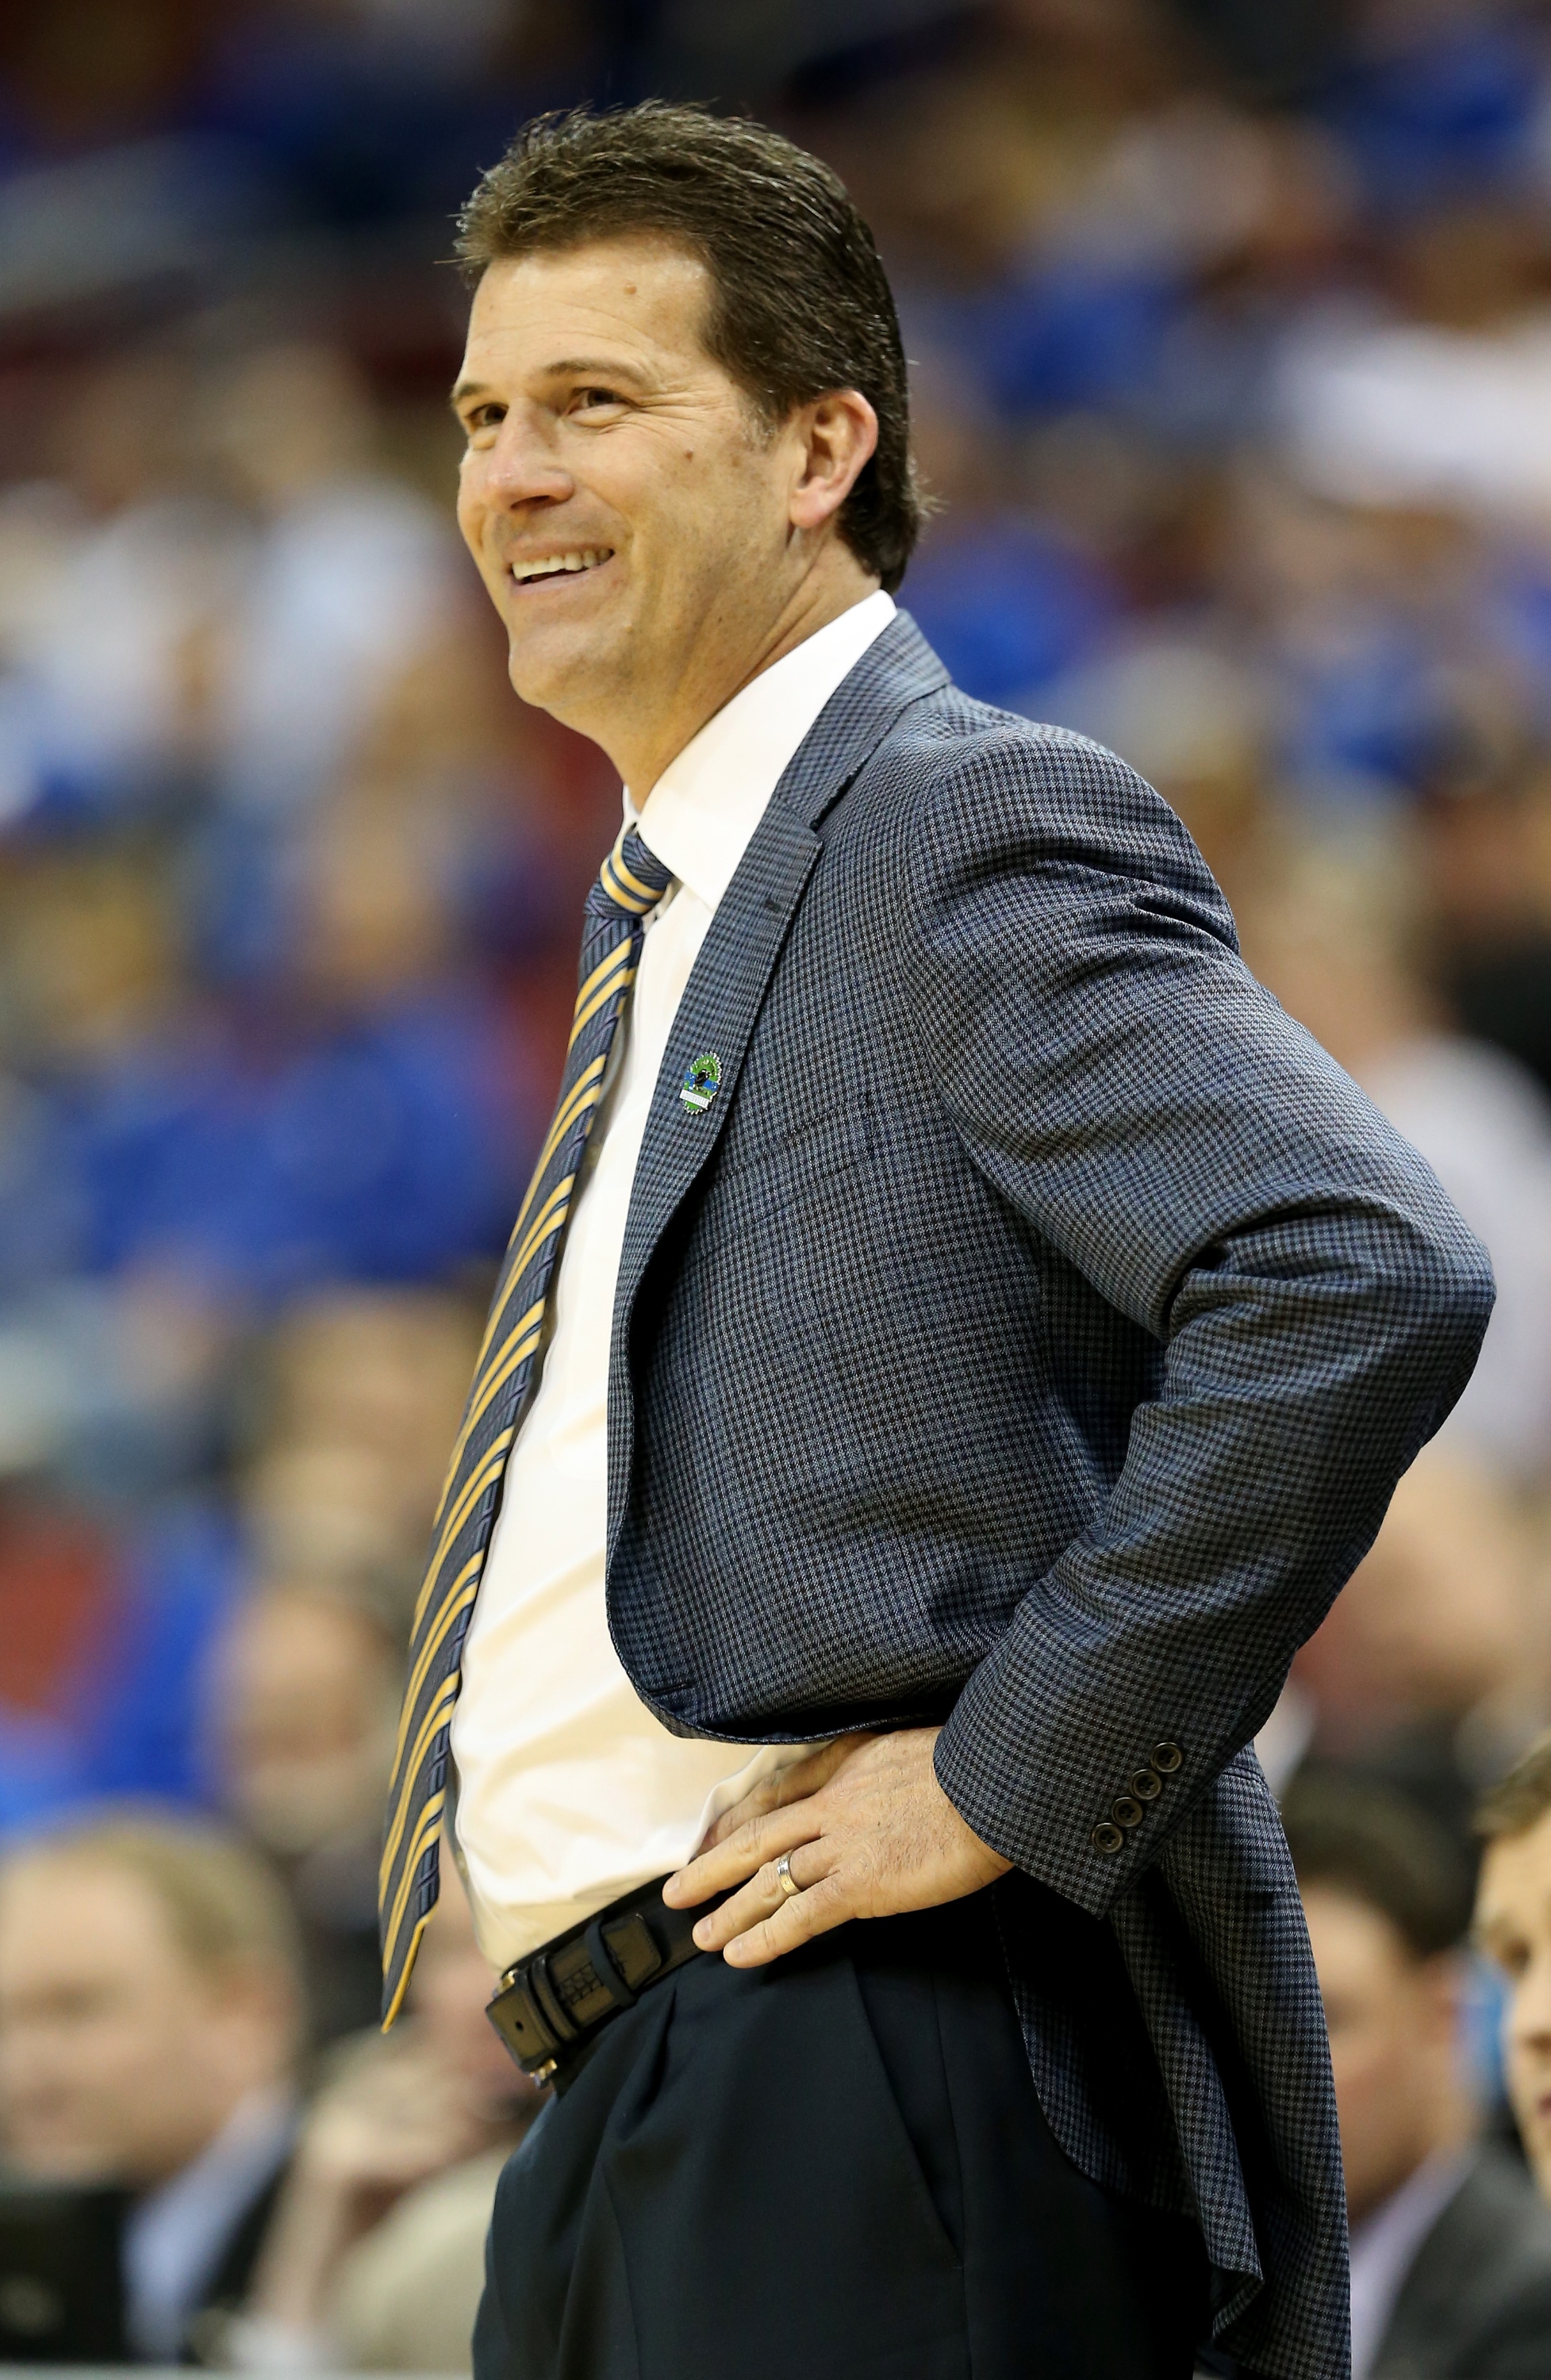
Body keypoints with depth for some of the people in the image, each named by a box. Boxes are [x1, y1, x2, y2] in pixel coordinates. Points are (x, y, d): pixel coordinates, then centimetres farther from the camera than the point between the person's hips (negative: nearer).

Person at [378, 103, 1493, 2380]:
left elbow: (1363, 1285, -25)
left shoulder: (969, 829, -9)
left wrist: (1010, 1781, -20)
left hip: (886, 2098, -9)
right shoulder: (684, 910, 21)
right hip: (642, 2118, 9)